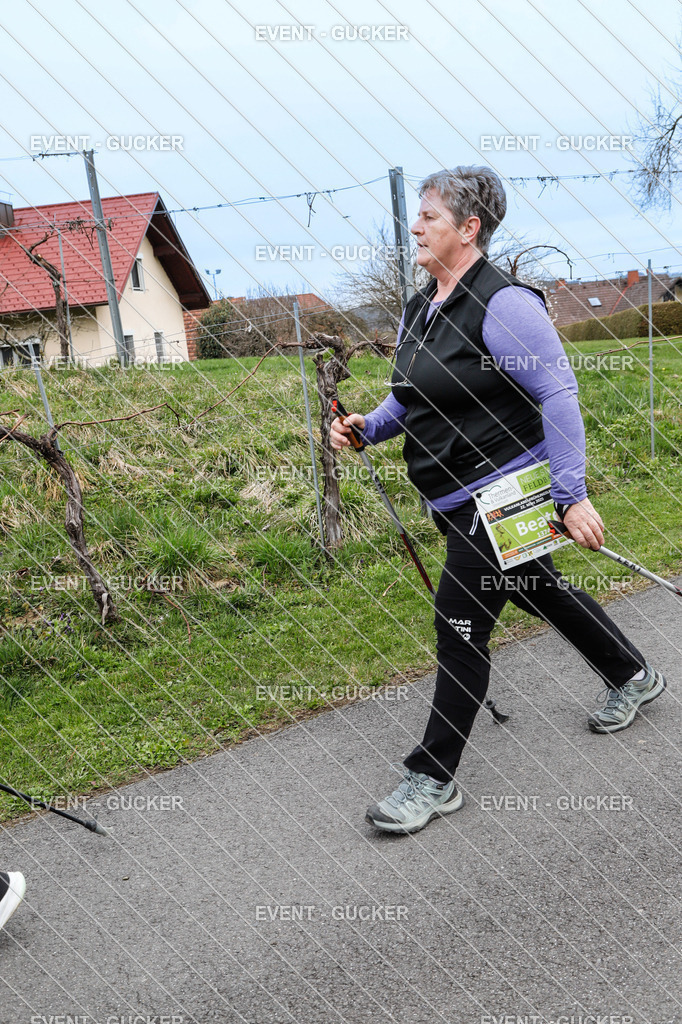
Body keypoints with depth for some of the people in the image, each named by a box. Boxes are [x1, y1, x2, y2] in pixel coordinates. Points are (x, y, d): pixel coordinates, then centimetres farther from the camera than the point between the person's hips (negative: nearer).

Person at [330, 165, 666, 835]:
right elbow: (412, 400, 20)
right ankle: (632, 677, 45)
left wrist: (571, 496, -21)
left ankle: (433, 779, 6)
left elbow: (558, 396, -19)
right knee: (539, 590, 22)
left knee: (460, 623, -7)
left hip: (502, 492, -9)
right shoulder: (418, 310, 10)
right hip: (456, 499, 9)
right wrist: (367, 427, 1)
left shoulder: (503, 303, -18)